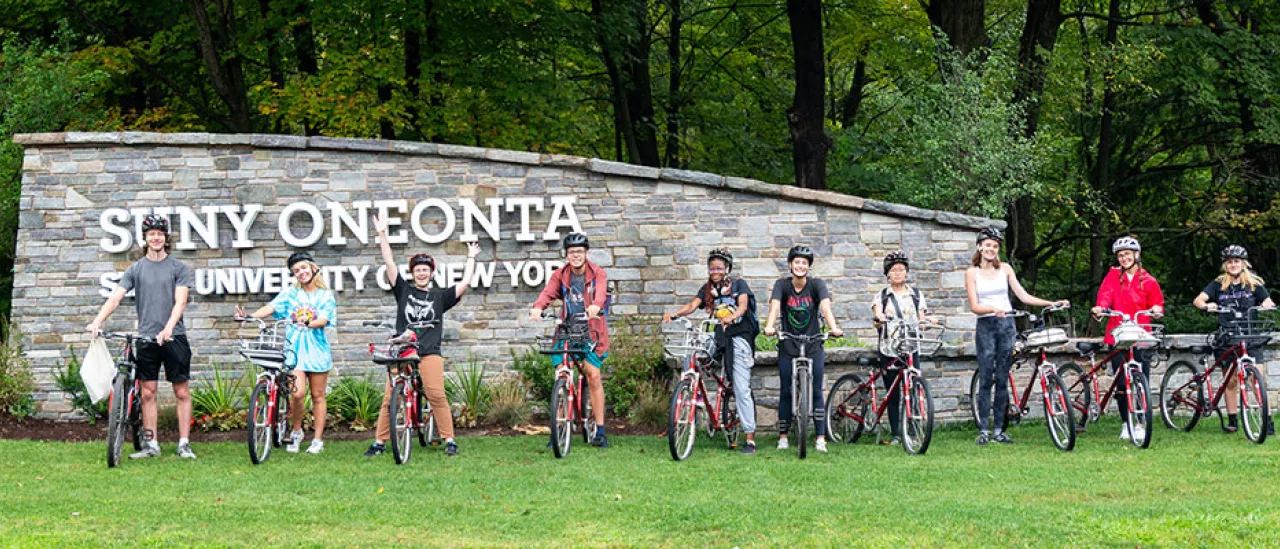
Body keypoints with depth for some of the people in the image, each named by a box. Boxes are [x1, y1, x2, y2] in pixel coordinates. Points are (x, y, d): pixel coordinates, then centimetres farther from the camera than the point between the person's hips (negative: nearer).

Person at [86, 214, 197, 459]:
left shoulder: (179, 268, 2)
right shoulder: (135, 269, 9)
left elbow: (180, 301, -9)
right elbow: (115, 297, 1)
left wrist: (168, 328, -25)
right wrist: (97, 321, -16)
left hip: (174, 337, -2)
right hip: (146, 338, 2)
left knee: (182, 392, -1)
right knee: (148, 393, 3)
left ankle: (184, 444, 3)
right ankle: (150, 444, 9)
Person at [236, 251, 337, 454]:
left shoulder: (325, 296, 5)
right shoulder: (290, 293, 7)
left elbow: (324, 320, -9)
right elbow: (271, 308, -6)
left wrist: (308, 322, -31)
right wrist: (249, 316, -23)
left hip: (317, 348, 0)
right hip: (295, 348, 0)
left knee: (317, 395, 4)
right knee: (297, 393, -14)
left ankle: (318, 439, 12)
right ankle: (296, 432, 8)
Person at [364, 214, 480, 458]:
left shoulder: (439, 296, 13)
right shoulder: (404, 291, 12)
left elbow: (465, 284, 6)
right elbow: (389, 263, 7)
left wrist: (471, 259, 13)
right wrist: (382, 235, 3)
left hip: (429, 353, -1)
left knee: (436, 394, -14)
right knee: (390, 398, -5)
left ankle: (449, 440, -8)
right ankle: (379, 442, 0)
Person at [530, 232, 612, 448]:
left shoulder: (597, 273, -4)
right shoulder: (560, 275, 2)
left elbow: (600, 292, -25)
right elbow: (548, 292, -15)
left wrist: (596, 305, -48)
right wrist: (538, 307, -38)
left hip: (591, 330, -2)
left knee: (593, 376, -8)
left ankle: (600, 430, -1)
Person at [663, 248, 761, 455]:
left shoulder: (738, 284, 2)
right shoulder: (708, 289, 13)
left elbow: (743, 305, -16)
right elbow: (693, 305, -3)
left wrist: (731, 317, -39)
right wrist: (674, 314, -23)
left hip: (740, 336, -5)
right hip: (720, 338, 5)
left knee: (741, 387, -12)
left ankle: (750, 438, -13)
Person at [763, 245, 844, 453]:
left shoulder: (816, 284, -7)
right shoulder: (782, 285, -6)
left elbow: (825, 305, -22)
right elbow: (775, 305, -22)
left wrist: (833, 327, -40)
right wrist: (770, 326, -41)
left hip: (813, 346, 0)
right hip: (788, 346, 0)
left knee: (816, 392, -1)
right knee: (786, 392, 3)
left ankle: (821, 438, 2)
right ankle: (783, 437, 12)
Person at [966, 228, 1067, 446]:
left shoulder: (1005, 269, 9)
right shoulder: (972, 273, 2)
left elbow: (1023, 296, 7)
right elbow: (974, 306, -6)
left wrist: (1052, 304, -2)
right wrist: (992, 309, -26)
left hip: (1006, 325, 2)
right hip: (985, 327, -2)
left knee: (1002, 380, 2)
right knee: (986, 380, -7)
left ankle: (999, 430, 5)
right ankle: (983, 430, -4)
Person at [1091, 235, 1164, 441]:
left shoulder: (1148, 281, 7)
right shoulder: (1113, 276, 9)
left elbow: (1156, 302, 7)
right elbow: (1105, 293, -6)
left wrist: (1157, 309, -17)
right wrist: (1100, 307, -27)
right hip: (1118, 336, 1)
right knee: (1121, 382, 2)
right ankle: (1125, 423, 13)